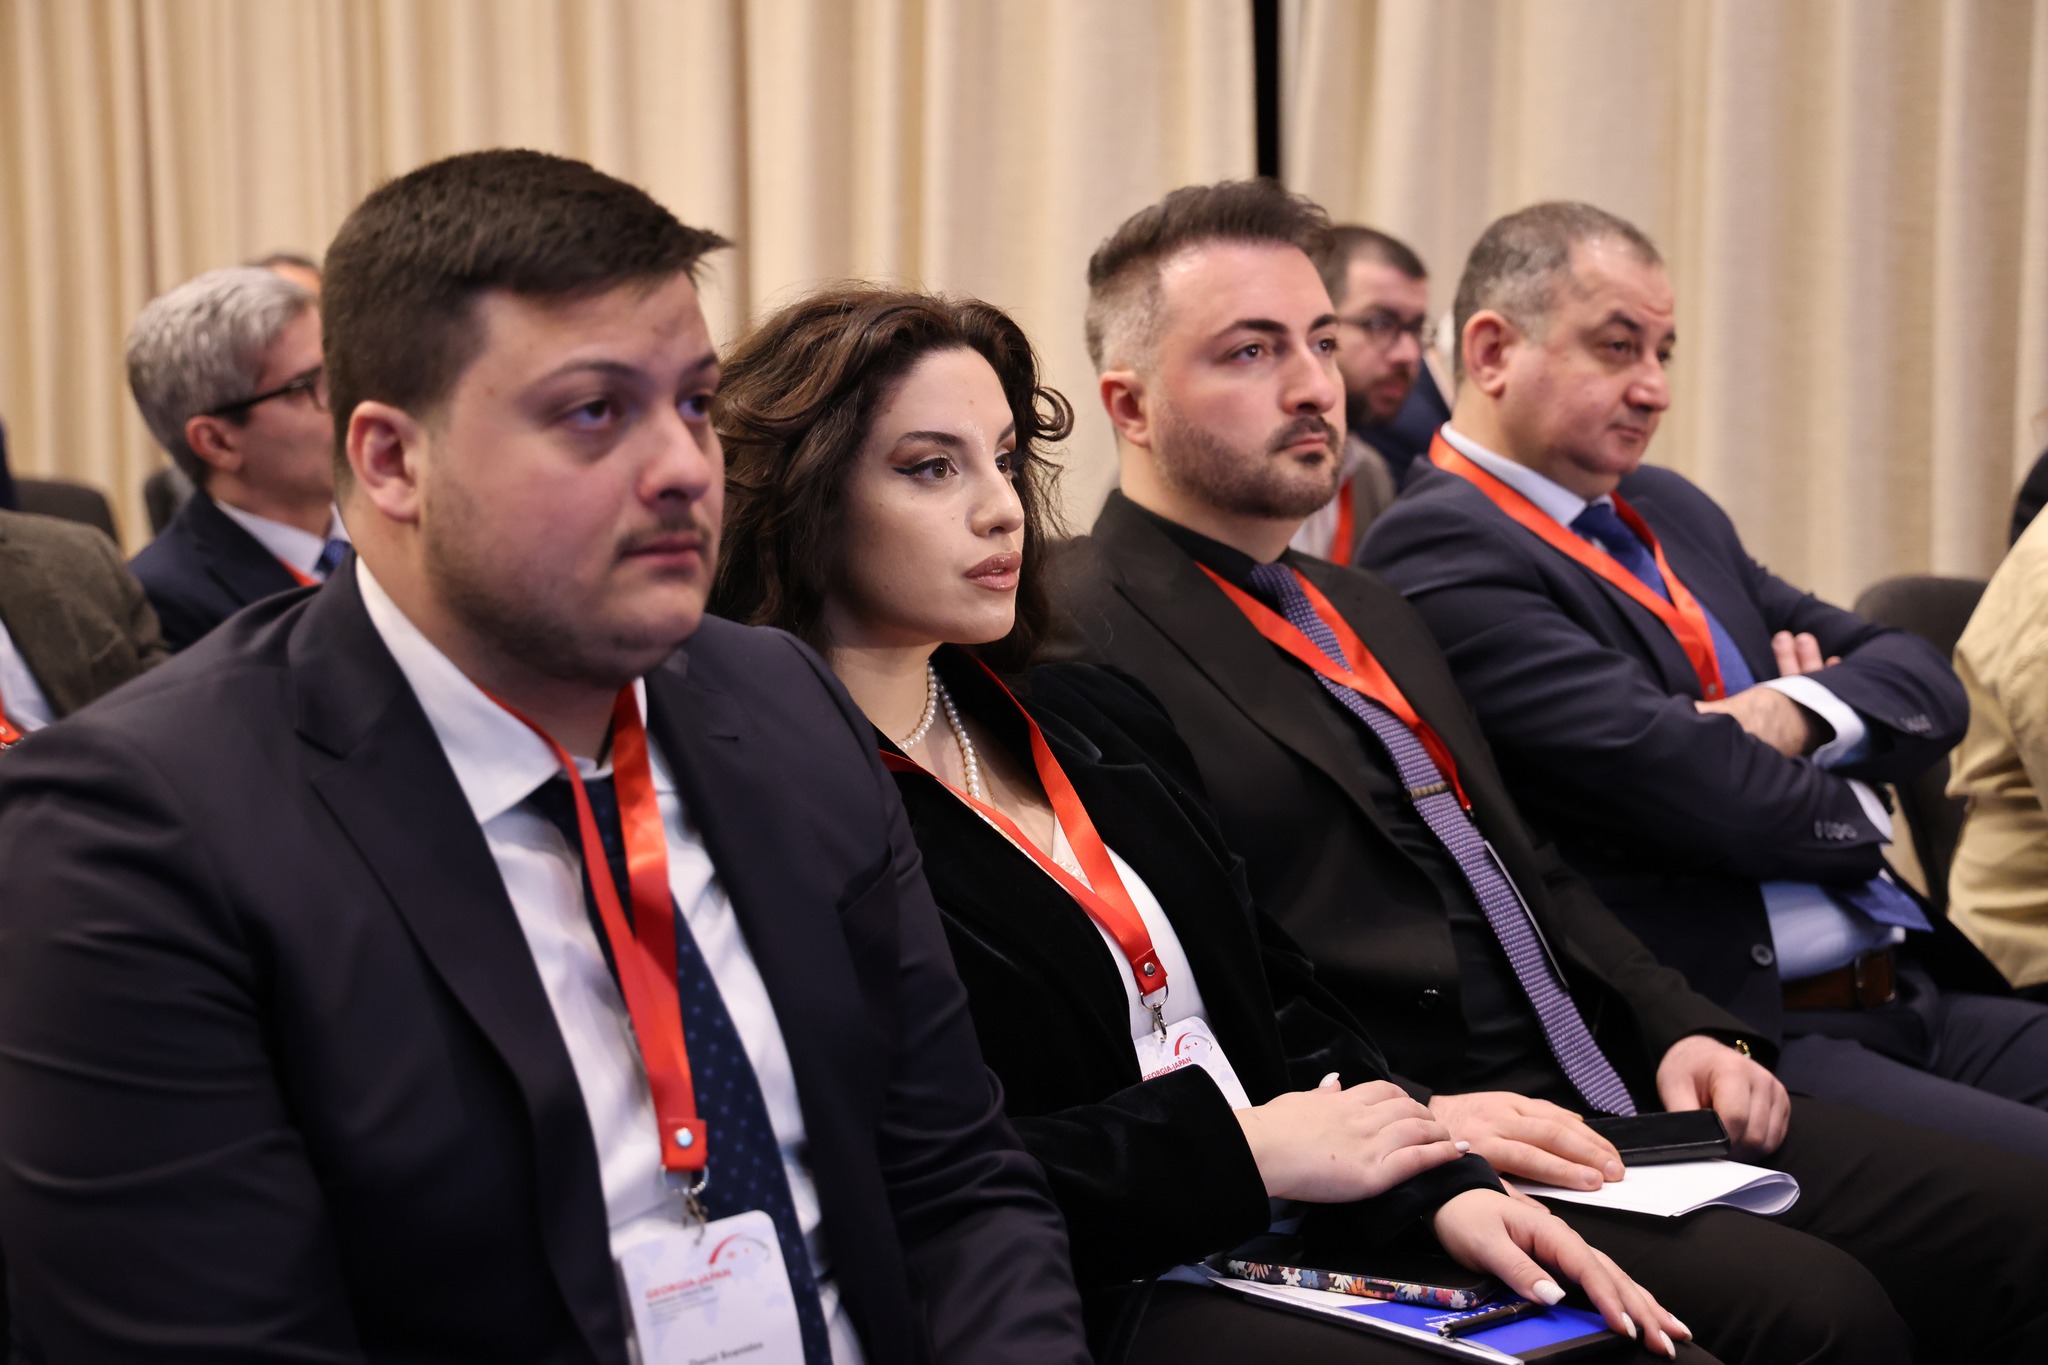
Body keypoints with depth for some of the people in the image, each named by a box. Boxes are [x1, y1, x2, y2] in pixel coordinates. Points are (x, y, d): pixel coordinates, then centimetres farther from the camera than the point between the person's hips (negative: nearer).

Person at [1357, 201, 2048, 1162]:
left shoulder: (1669, 509, 21)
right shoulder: (1440, 554, -9)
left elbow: (1928, 684, 18)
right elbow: (1696, 787, -18)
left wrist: (1800, 714, -5)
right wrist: (1850, 812, 4)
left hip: (1903, 998, 9)